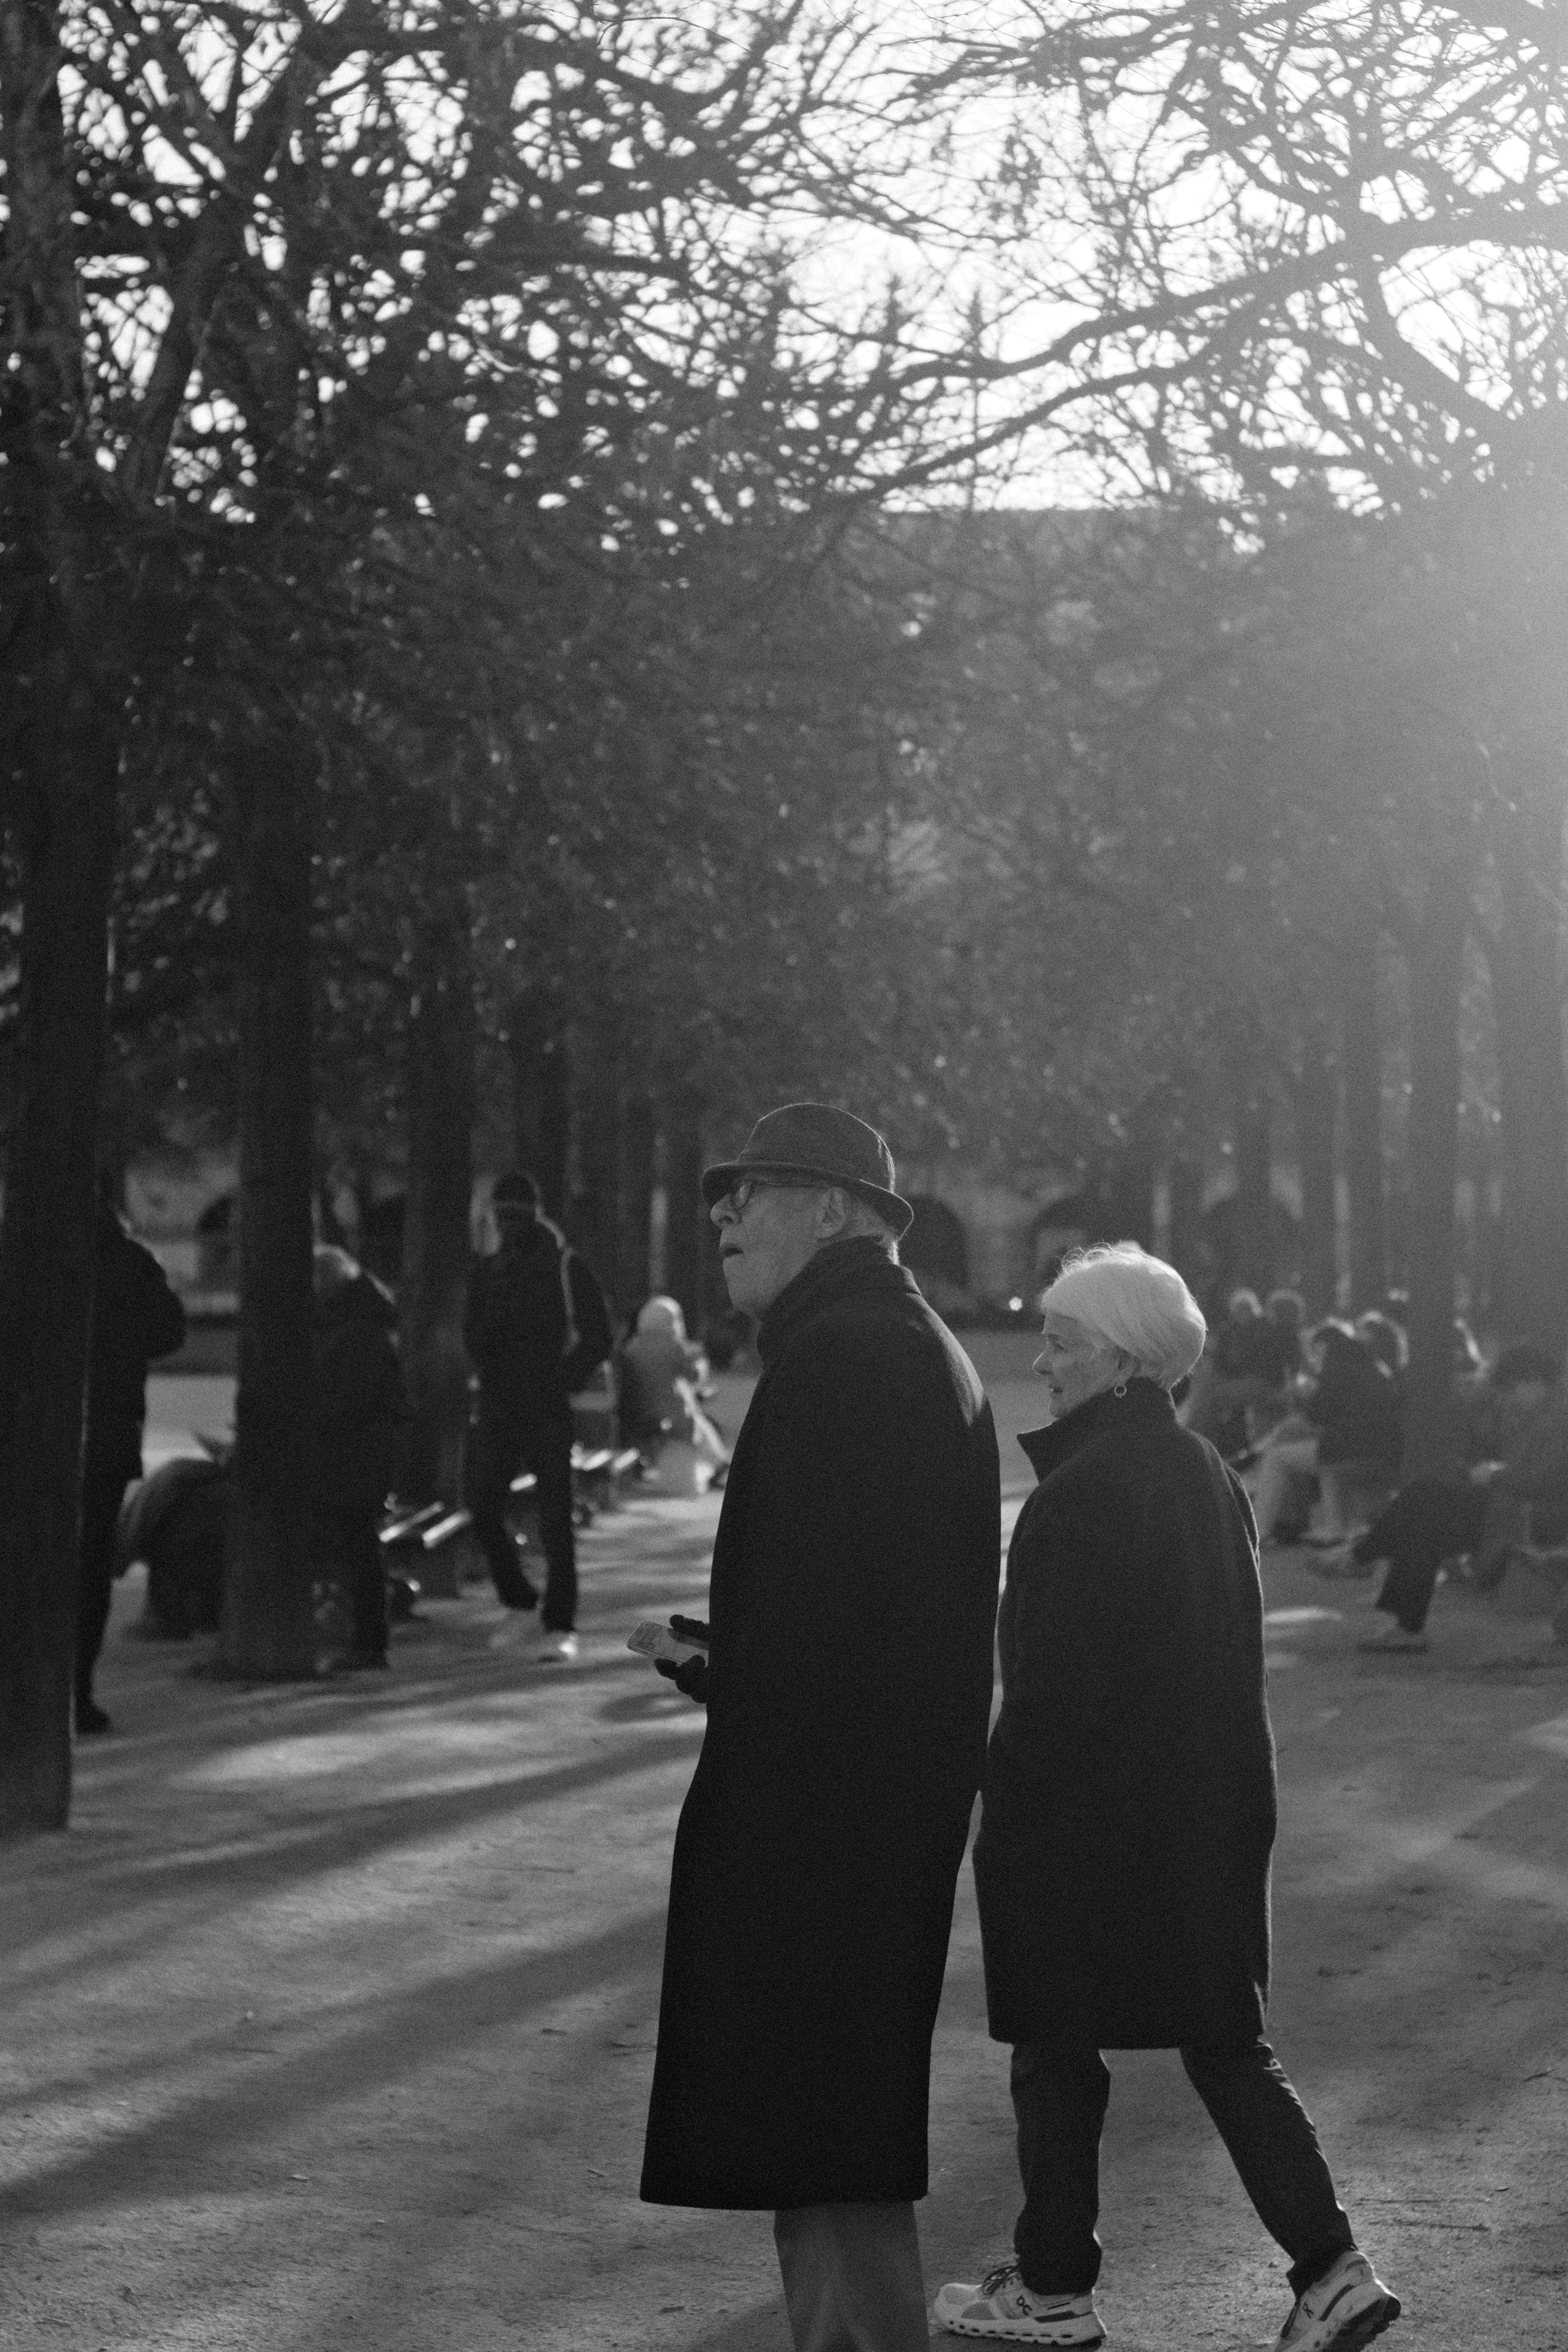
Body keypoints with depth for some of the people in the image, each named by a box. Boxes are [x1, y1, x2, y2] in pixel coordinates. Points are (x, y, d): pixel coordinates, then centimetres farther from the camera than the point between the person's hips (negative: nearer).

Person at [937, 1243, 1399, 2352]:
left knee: (1058, 2048, 7)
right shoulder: (1207, 1473, 7)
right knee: (1227, 2044, 12)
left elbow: (1056, 1678, -20)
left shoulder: (1083, 1489, -19)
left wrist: (1004, 1808, -9)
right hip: (1212, 1806, 8)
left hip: (1088, 1809, -8)